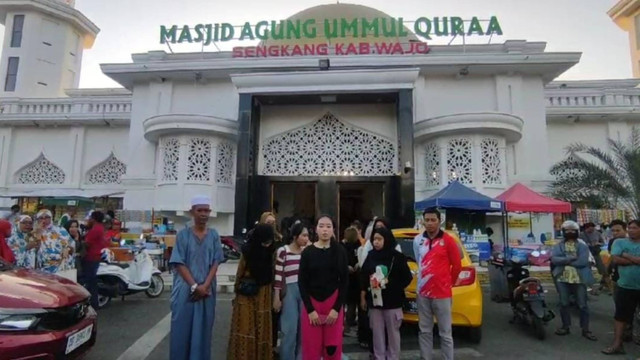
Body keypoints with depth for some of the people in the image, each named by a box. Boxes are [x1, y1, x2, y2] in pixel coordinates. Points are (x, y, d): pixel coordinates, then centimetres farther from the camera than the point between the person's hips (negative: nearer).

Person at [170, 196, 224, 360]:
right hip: (185, 289, -2)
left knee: (203, 328, 10)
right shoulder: (183, 234, -4)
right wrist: (194, 286, -15)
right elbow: (179, 263, -8)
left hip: (207, 290, 2)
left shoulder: (214, 235, 2)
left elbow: (215, 263, 0)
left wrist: (205, 286, -12)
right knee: (182, 328, 7)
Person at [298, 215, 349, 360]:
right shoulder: (308, 252, -2)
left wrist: (337, 308, -8)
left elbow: (345, 281, 0)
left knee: (333, 348, 3)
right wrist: (310, 309, -9)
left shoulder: (339, 252, 0)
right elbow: (302, 282, -2)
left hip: (334, 303, 1)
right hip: (312, 303, 0)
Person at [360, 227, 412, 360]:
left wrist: (390, 283, -9)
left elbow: (407, 278, -4)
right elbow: (363, 277, 7)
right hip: (374, 301, 3)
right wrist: (363, 297, 8)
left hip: (392, 302, -3)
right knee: (377, 333, 10)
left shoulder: (397, 257, -7)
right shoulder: (371, 256, 3)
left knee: (393, 333, 9)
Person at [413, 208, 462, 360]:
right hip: (423, 293, 4)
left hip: (442, 294, -4)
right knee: (424, 332, 13)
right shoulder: (417, 240, 4)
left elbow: (457, 265, 0)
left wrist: (448, 282, 9)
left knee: (445, 334, 6)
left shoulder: (448, 240, -8)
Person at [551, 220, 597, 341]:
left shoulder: (583, 246, 1)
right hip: (562, 279, 2)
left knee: (583, 305, 5)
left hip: (579, 279, -2)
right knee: (564, 304, 10)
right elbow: (554, 259, -9)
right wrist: (570, 258, -19)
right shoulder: (558, 246, 6)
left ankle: (585, 330, 17)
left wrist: (564, 261, -12)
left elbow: (583, 261, -14)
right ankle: (566, 327, 23)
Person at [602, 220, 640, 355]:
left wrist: (627, 256, -12)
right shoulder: (620, 242, 1)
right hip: (625, 286, 1)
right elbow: (616, 259, -11)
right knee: (620, 315, 6)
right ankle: (617, 344, 12)